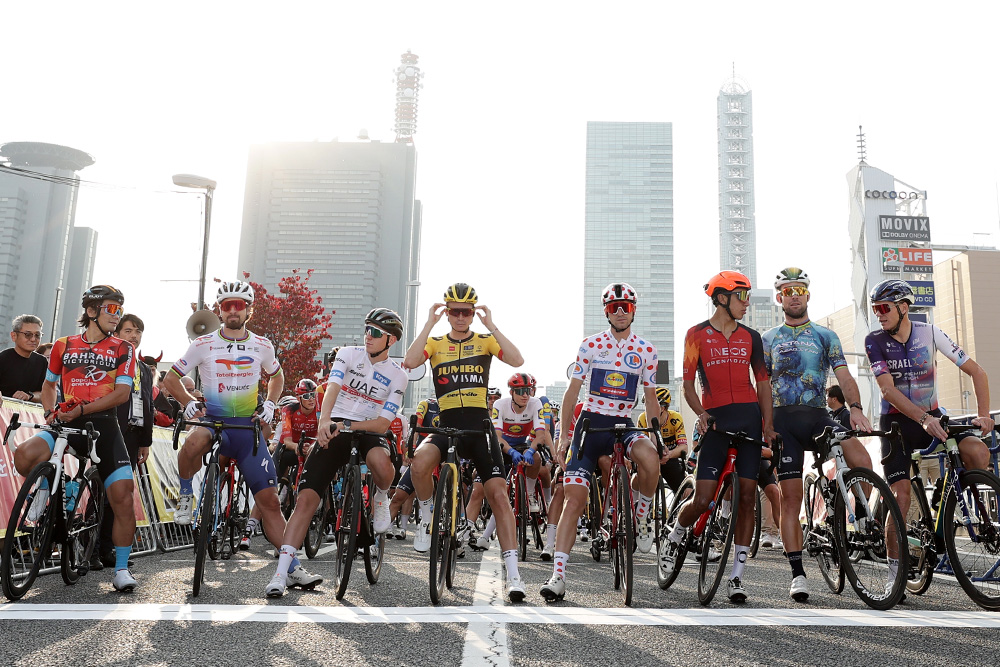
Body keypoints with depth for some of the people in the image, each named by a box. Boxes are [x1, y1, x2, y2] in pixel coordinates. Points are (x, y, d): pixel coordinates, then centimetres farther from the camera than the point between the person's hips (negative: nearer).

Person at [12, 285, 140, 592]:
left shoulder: (123, 349, 6)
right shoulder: (64, 346, 12)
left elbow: (121, 393, -5)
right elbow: (49, 385, 23)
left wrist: (81, 409, -16)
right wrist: (51, 412, 4)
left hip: (104, 425, -1)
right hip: (66, 425, 2)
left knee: (123, 497, -12)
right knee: (24, 456, -28)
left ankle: (121, 569, 1)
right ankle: (44, 488, 8)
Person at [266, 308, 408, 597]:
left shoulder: (398, 375, 1)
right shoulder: (348, 354, 4)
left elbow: (383, 422, -7)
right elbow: (332, 388, -14)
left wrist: (347, 426, -23)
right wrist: (324, 421, -34)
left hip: (368, 432, -1)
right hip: (334, 431, 1)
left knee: (382, 464, -37)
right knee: (306, 499, -13)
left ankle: (381, 498, 0)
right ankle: (280, 573, -10)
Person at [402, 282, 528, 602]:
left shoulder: (485, 341, 10)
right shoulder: (435, 343, 12)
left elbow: (517, 360, -10)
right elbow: (410, 361, -10)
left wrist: (491, 324, -10)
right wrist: (430, 323, -8)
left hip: (479, 424, 0)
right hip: (446, 423, 1)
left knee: (498, 493, -11)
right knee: (419, 463, -31)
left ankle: (512, 573, -7)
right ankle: (427, 518, -1)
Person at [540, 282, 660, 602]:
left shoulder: (646, 350, 5)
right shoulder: (591, 344, 2)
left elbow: (650, 396, 12)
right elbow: (572, 392, 4)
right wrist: (563, 436, -1)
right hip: (590, 423, -1)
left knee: (650, 458, -33)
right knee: (575, 497, -10)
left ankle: (642, 518, -4)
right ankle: (558, 574, -6)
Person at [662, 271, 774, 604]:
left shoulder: (750, 336, 12)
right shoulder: (697, 334, 3)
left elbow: (762, 383, 13)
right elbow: (688, 385, 0)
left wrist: (768, 424, 3)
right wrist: (701, 414, -18)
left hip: (749, 418, 3)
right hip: (715, 420, -3)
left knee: (747, 497, -2)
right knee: (702, 500, -9)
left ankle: (736, 575, 6)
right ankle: (673, 536, 23)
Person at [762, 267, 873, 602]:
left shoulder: (825, 335, 13)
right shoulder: (769, 339, 13)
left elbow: (844, 375, 1)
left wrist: (856, 407, -18)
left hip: (818, 416, 0)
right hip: (783, 420, 0)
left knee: (862, 460, -27)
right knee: (790, 496, -4)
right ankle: (797, 572, 3)